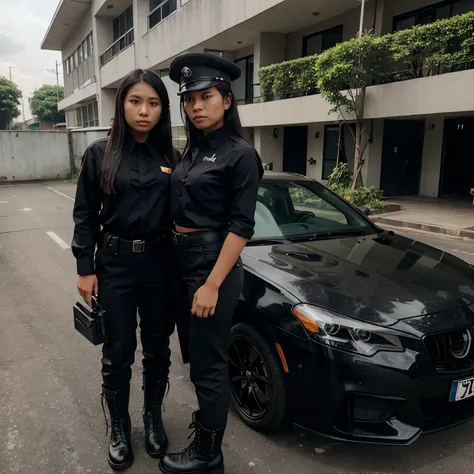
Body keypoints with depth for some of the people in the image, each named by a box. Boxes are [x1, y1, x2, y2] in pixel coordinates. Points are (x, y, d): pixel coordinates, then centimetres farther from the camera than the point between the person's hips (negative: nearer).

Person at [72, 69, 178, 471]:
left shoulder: (171, 157, 2)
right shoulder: (100, 154, -3)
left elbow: (177, 215, 5)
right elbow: (85, 215, 0)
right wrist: (85, 269, -4)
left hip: (159, 265, 2)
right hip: (114, 265, -1)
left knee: (158, 349, 13)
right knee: (118, 354, 9)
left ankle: (154, 418, 37)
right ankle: (119, 429, 32)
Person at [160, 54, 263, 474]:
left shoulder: (239, 154, -12)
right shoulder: (193, 151, 11)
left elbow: (241, 228, -17)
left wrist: (212, 285, -21)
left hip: (213, 264, -8)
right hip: (182, 260, 8)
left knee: (209, 363, 5)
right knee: (196, 354, 22)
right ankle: (210, 416, 46)